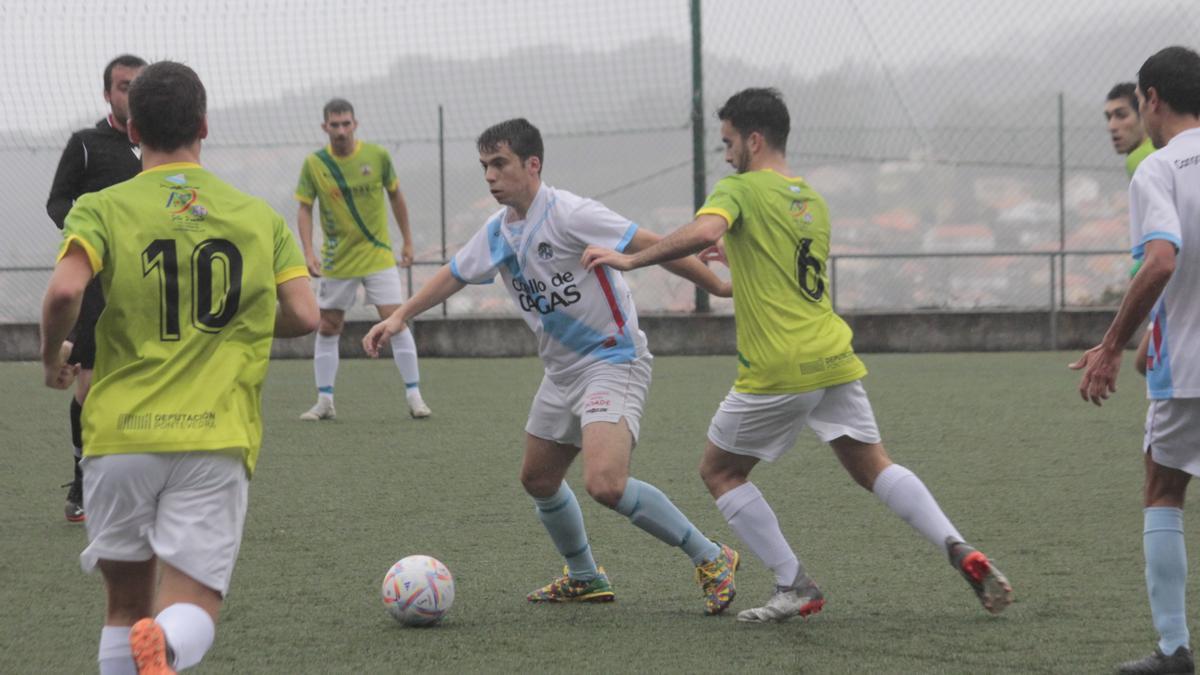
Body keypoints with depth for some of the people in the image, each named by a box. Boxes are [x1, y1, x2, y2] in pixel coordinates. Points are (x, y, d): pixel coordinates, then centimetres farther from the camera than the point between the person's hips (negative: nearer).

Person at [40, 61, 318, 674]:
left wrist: (52, 357, 3)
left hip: (120, 436, 0)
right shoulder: (261, 219, 9)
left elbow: (64, 292, -16)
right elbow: (303, 317, 4)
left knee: (127, 605, 18)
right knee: (192, 613, -3)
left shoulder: (102, 210, 1)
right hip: (217, 439, 0)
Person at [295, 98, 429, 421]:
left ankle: (414, 395, -1)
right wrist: (308, 252, -15)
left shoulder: (377, 156, -6)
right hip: (336, 259, 1)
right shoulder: (314, 164, -6)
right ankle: (324, 401, 12)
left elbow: (395, 196, 7)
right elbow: (305, 209, -2)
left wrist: (407, 241, 10)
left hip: (378, 255, -1)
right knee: (327, 327, 4)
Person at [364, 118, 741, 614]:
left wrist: (718, 287, -20)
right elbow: (455, 275, 24)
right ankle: (584, 578, 39)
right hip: (562, 373, 9)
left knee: (605, 485, -26)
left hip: (613, 363, -9)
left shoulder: (568, 215, -19)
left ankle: (710, 559, -11)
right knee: (538, 480, 18)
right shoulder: (498, 233, 7)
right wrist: (399, 318, 19)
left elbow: (652, 246, -19)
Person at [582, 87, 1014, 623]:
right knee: (873, 468, 11)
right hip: (834, 358, 7)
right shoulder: (812, 200, 19)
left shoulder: (738, 189, -5)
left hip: (778, 372, -7)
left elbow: (703, 232, -26)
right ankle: (961, 552, -9)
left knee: (719, 473, 10)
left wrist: (630, 259, -20)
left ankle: (795, 588, 4)